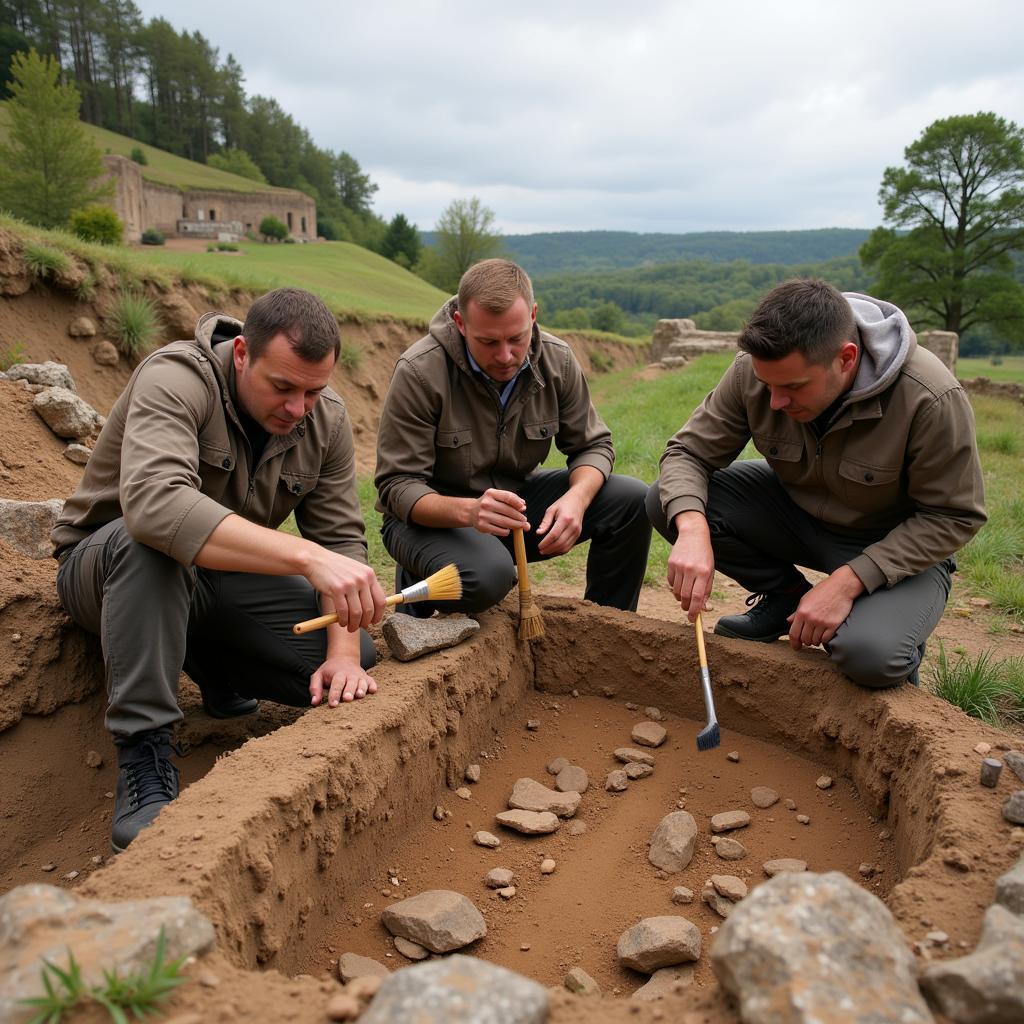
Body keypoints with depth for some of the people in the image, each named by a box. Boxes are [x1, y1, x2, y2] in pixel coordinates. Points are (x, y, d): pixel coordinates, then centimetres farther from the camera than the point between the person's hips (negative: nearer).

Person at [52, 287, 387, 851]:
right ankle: (143, 760, -28)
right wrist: (308, 557, -55)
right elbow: (154, 501, -46)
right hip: (107, 567, -5)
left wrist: (345, 654, -24)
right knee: (150, 541, -40)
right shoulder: (176, 377, -27)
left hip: (224, 581, 5)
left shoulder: (327, 419, -8)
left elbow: (341, 537, -9)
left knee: (361, 654, -12)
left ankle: (216, 667, 16)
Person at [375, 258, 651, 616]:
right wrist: (467, 511, -43)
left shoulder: (557, 359, -9)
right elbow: (397, 486, -22)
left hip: (515, 498, 5)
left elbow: (592, 445, -1)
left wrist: (577, 498, -25)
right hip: (430, 515, -5)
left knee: (633, 501, -12)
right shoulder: (419, 372, -23)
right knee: (488, 575, -38)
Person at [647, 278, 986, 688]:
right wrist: (692, 528, -35)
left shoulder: (930, 398, -30)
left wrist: (848, 581, -29)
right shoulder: (754, 369, -20)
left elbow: (952, 516, -20)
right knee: (668, 504, -17)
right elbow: (688, 452, -14)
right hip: (797, 511, 4)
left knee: (870, 655, -35)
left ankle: (893, 625, 6)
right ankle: (788, 596, 4)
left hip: (897, 546, -4)